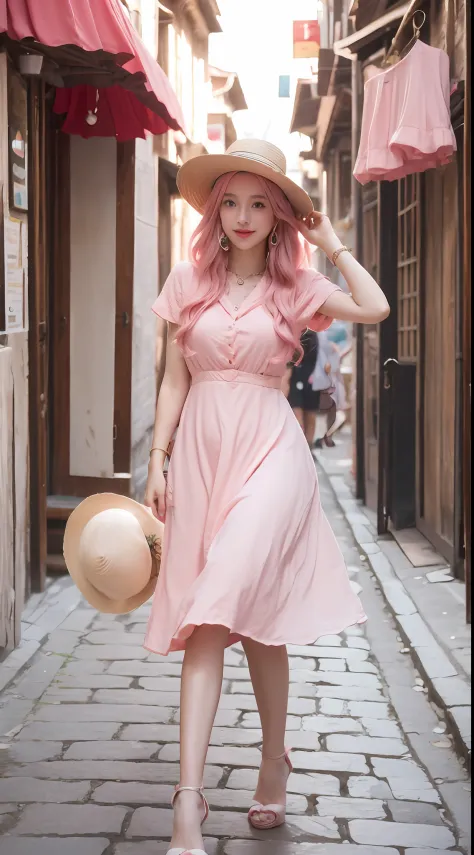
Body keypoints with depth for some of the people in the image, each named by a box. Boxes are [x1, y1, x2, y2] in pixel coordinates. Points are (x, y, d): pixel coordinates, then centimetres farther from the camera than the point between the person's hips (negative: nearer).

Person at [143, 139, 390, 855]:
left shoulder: (294, 286, 6)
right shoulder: (190, 282, 10)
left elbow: (375, 308, -10)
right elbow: (174, 379, 11)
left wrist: (329, 240, 1)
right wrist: (158, 460, 4)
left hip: (268, 451, -2)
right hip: (202, 449, 2)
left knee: (224, 606, -14)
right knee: (207, 620, -2)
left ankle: (189, 797, -4)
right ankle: (203, 797, -4)